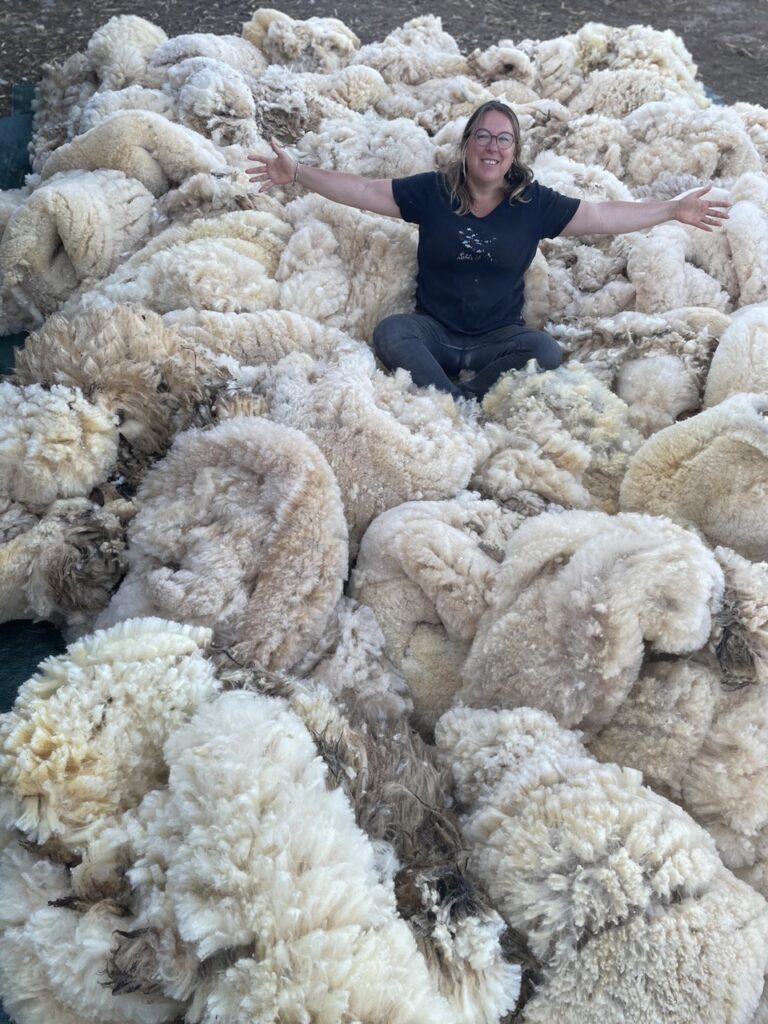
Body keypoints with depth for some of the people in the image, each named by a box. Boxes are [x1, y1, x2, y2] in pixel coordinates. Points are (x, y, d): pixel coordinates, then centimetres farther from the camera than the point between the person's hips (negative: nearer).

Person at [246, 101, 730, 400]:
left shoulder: (535, 202, 0)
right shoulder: (431, 191, -2)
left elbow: (605, 216, 3)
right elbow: (364, 190, -3)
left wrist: (673, 209, -1)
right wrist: (298, 172, -11)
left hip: (498, 338, 1)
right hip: (433, 333, 0)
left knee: (546, 351, -28)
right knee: (390, 331, -31)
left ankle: (453, 403, -24)